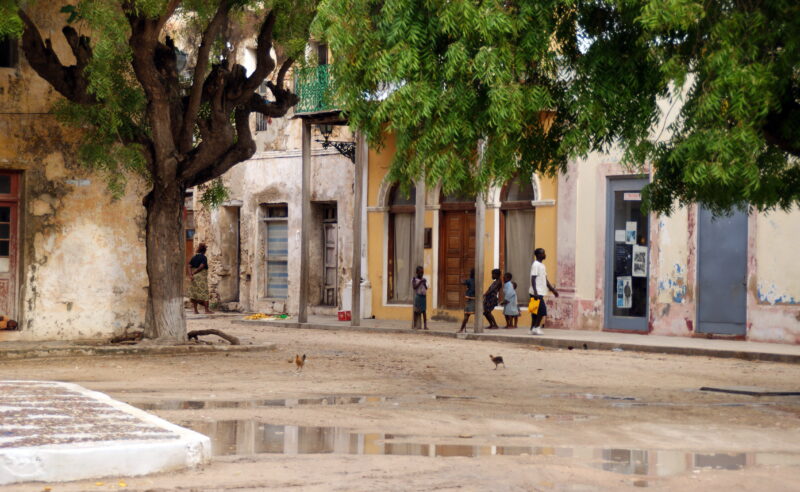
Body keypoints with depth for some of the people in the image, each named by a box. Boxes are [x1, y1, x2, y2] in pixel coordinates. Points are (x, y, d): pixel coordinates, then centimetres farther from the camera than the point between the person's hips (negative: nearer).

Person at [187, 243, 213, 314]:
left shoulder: (194, 257, 11)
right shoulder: (204, 258, -7)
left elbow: (189, 266, 0)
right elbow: (201, 266, -20)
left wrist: (190, 274, -11)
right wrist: (194, 273, -9)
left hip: (194, 278, 6)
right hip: (202, 277, -6)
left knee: (194, 293, 7)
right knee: (204, 293, -2)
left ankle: (195, 310, 5)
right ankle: (207, 310, -2)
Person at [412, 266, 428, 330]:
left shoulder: (424, 279, 11)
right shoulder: (414, 279, -2)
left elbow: (426, 288, 12)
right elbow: (414, 287, -14)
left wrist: (424, 283, -6)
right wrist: (420, 282, -17)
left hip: (424, 296, 4)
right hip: (417, 296, -4)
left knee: (424, 311, 4)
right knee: (416, 311, -2)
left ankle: (425, 326, 4)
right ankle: (415, 325, 2)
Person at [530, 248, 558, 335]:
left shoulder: (542, 265, 18)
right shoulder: (535, 265, -11)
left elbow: (545, 280, 23)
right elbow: (533, 279, -17)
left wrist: (553, 290, 19)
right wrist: (535, 292, -25)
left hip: (540, 292, 9)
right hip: (537, 293, -9)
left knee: (537, 311, 8)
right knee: (543, 311, -13)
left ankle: (533, 329, 9)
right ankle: (536, 327, -9)